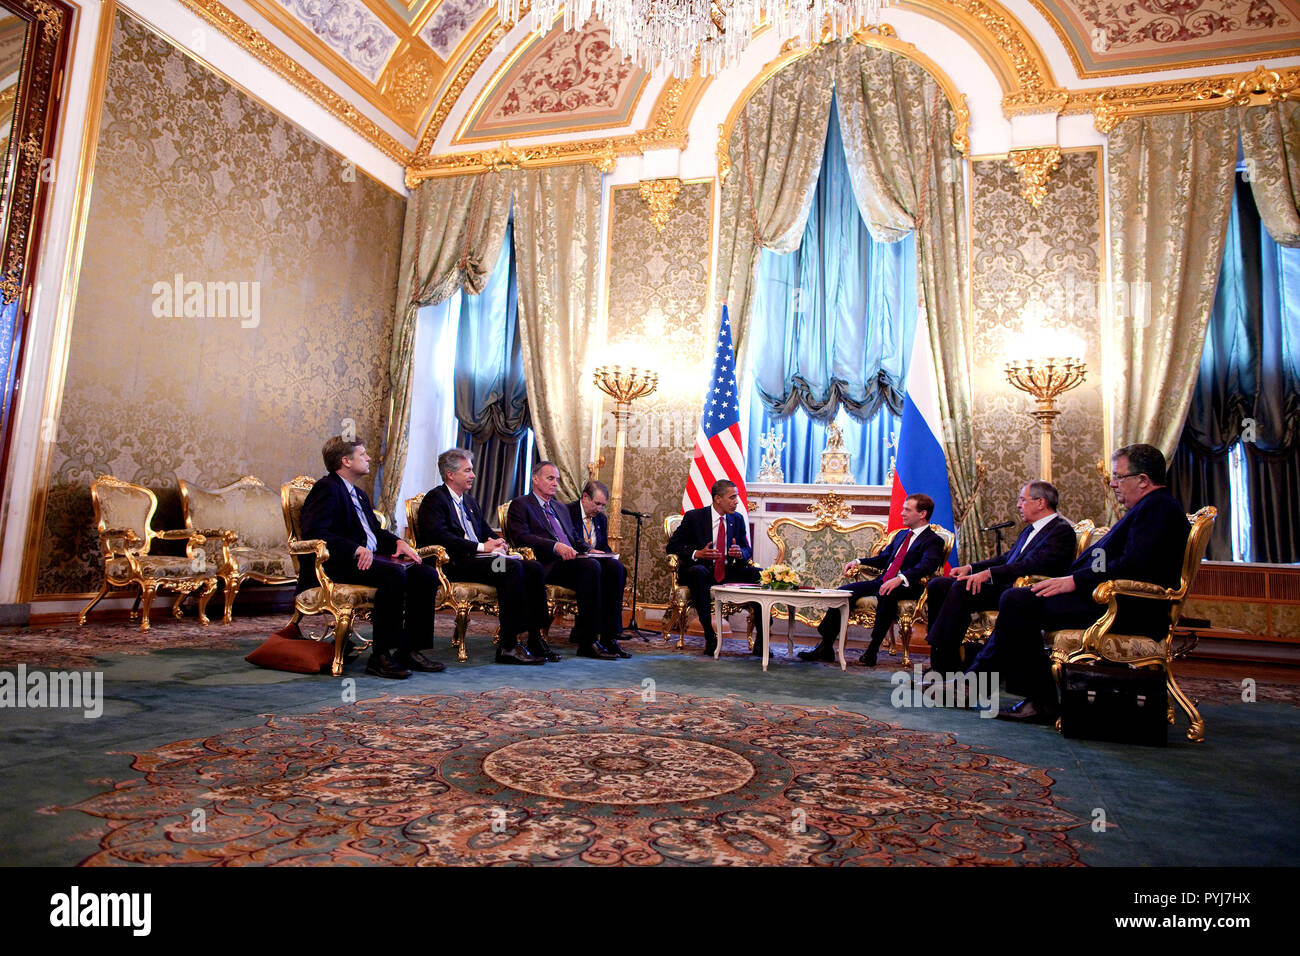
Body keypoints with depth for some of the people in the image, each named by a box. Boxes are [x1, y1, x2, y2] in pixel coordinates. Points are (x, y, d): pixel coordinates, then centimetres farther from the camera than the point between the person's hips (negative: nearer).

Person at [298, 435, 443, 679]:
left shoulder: (359, 494, 26)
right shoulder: (327, 488, -5)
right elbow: (313, 532, -18)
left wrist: (398, 542, 7)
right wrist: (356, 549, -27)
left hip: (370, 557, 9)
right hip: (338, 564, -9)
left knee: (426, 575, -10)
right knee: (394, 573, -34)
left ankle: (409, 650, -10)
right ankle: (380, 656, -27)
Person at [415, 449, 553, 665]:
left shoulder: (469, 501, 26)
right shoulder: (435, 499, -1)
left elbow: (487, 531, 27)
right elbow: (438, 536, -17)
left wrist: (495, 543, 1)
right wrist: (481, 547, -18)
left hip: (478, 558, 8)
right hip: (455, 564, -8)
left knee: (533, 568, -14)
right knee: (513, 568, -31)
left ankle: (536, 637, -14)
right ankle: (507, 645, -29)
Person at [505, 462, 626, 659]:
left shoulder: (561, 509, 32)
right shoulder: (520, 505, 8)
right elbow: (521, 537, -9)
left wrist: (589, 550, 6)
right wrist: (556, 546, -21)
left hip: (573, 560, 7)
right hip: (548, 565, -7)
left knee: (614, 567, -20)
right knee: (591, 566, -33)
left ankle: (609, 637, -21)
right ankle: (587, 641, -31)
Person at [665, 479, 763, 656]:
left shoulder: (737, 519, 10)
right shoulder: (694, 517, -4)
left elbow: (748, 550, 14)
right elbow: (672, 546, -5)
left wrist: (740, 553, -12)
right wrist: (697, 554, -21)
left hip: (728, 573, 4)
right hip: (701, 571, -4)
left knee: (760, 573, -20)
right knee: (698, 572, -39)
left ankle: (761, 637, -19)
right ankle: (709, 635, -31)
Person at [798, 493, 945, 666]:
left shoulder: (933, 541, -3)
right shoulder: (901, 535, 24)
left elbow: (928, 565, -23)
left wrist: (900, 578, -39)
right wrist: (859, 561, 13)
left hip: (905, 587, -8)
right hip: (882, 581, 8)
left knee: (885, 595, -40)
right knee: (844, 591, -9)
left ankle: (872, 650, -27)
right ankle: (826, 647, -8)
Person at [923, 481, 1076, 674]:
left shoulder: (1062, 530, -7)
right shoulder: (1030, 529, 24)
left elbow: (1033, 565, -21)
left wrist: (989, 573, -28)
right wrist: (970, 568, 8)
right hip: (1003, 585, 10)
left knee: (962, 588, -30)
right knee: (937, 585, -4)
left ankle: (945, 664, -23)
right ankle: (940, 665, -6)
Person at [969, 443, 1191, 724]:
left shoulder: (1160, 508, -11)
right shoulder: (1153, 507, 23)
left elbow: (1134, 566, -23)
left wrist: (1075, 581, -18)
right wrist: (1067, 578, 8)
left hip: (1129, 611, -11)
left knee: (1019, 602, -21)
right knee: (1015, 599, 7)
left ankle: (1041, 701, -13)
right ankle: (978, 676, 3)